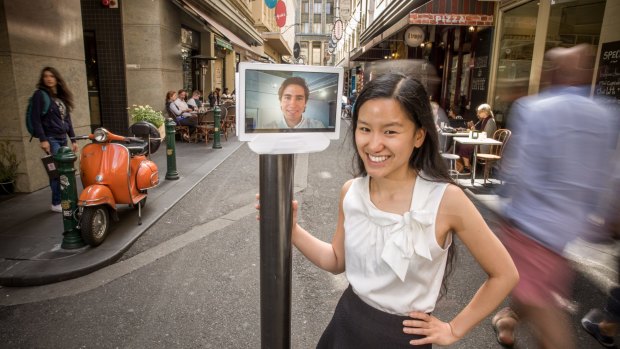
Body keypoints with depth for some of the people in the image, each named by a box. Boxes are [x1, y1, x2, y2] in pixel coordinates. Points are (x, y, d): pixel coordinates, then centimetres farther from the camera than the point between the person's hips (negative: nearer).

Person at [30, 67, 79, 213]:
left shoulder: (62, 96, 17)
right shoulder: (40, 94, -3)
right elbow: (36, 118, -10)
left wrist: (73, 139, 14)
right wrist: (42, 139, -18)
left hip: (62, 138, 7)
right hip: (51, 139, -7)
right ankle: (56, 203, -3)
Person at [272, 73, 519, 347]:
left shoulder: (446, 199, -24)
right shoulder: (350, 191, -11)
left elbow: (504, 275, -10)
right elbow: (338, 261, 3)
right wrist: (291, 229, -10)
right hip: (347, 325, 4)